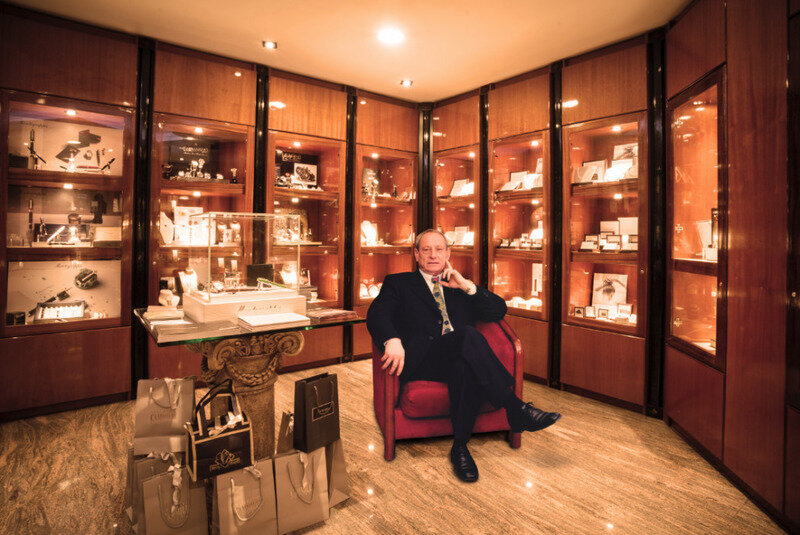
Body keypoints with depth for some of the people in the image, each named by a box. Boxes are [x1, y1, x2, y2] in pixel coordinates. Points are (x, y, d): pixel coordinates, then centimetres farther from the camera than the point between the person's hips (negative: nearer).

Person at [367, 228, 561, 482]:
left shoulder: (461, 287, 27)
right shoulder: (398, 283, 18)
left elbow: (499, 311, 16)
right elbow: (376, 315, -2)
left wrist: (467, 286, 2)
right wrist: (392, 340, -25)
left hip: (459, 359, 4)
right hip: (419, 361, -3)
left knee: (465, 369, -35)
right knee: (468, 334, -32)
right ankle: (516, 408, -26)